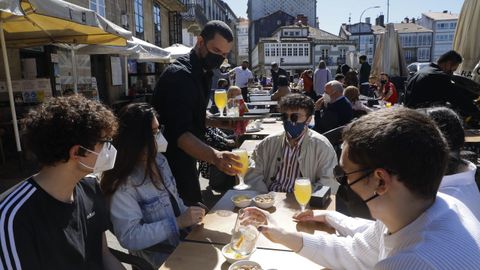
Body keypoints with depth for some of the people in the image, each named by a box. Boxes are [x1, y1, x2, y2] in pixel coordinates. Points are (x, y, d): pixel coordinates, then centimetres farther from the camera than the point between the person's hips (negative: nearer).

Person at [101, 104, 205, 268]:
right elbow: (129, 237, -25)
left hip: (183, 237, 6)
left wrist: (191, 218, -5)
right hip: (160, 256, -6)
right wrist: (178, 222, -26)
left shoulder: (159, 159, -1)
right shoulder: (124, 186, -24)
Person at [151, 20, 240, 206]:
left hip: (185, 161, 9)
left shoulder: (201, 73, 7)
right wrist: (214, 156, -48)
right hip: (170, 164, -9)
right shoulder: (179, 75, -23)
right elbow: (180, 133, -33)